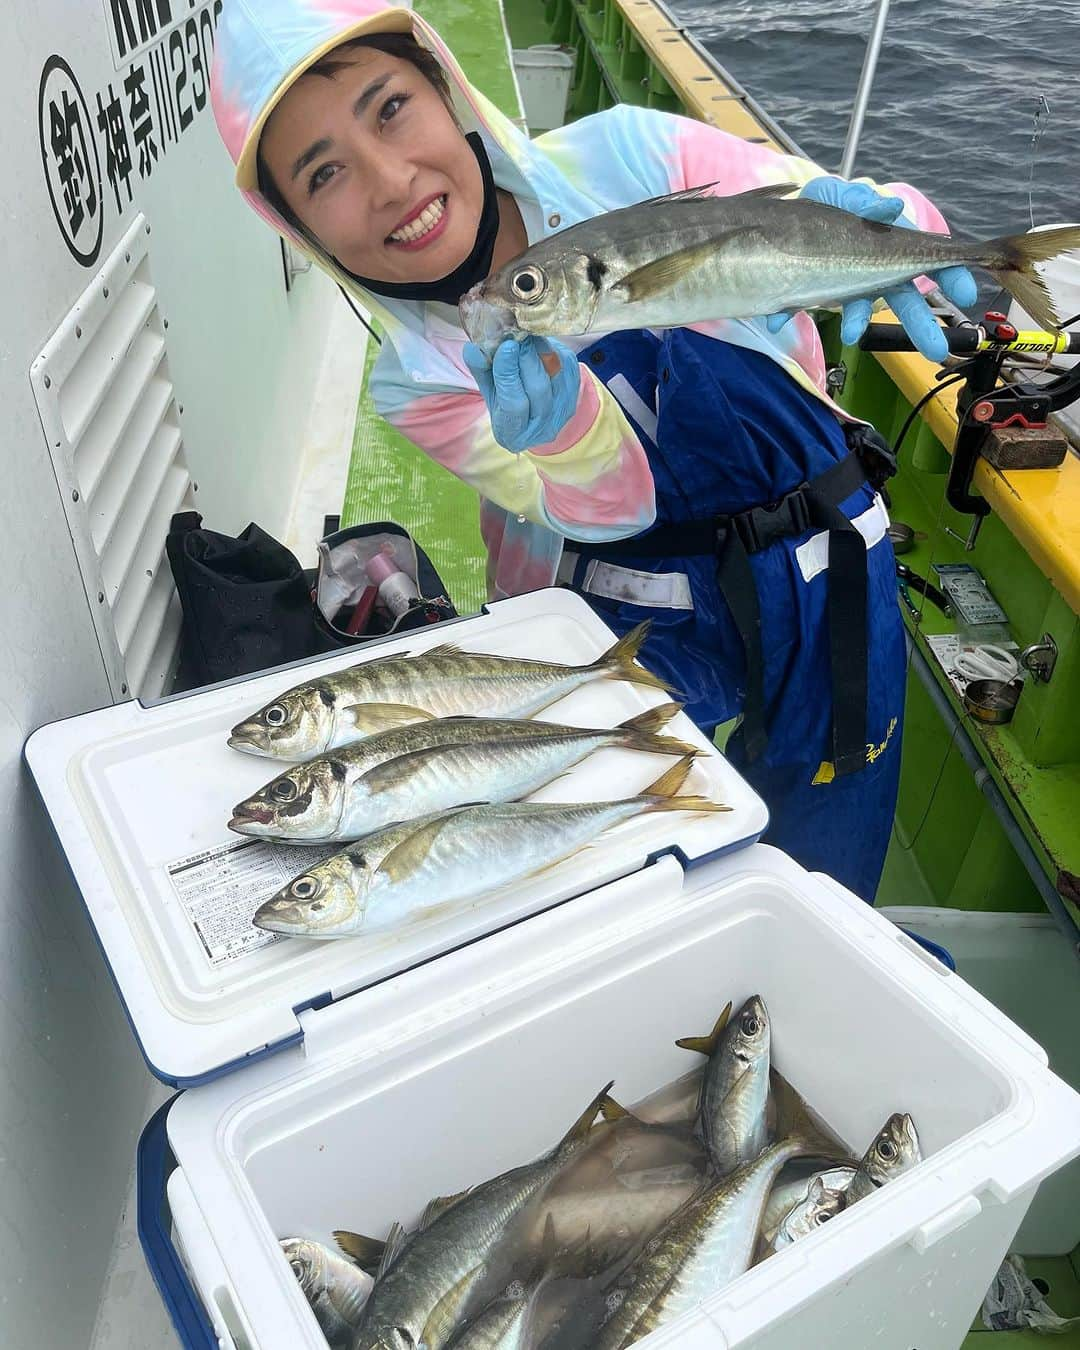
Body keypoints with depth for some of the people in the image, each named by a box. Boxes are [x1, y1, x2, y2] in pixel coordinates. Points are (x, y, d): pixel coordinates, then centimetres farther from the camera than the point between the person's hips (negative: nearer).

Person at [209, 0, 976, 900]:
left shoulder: (624, 159, -17)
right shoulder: (417, 384, -13)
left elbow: (838, 216, -10)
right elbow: (611, 508, -20)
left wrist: (872, 219, -35)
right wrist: (557, 421, -43)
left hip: (831, 589, 2)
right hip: (641, 630, -1)